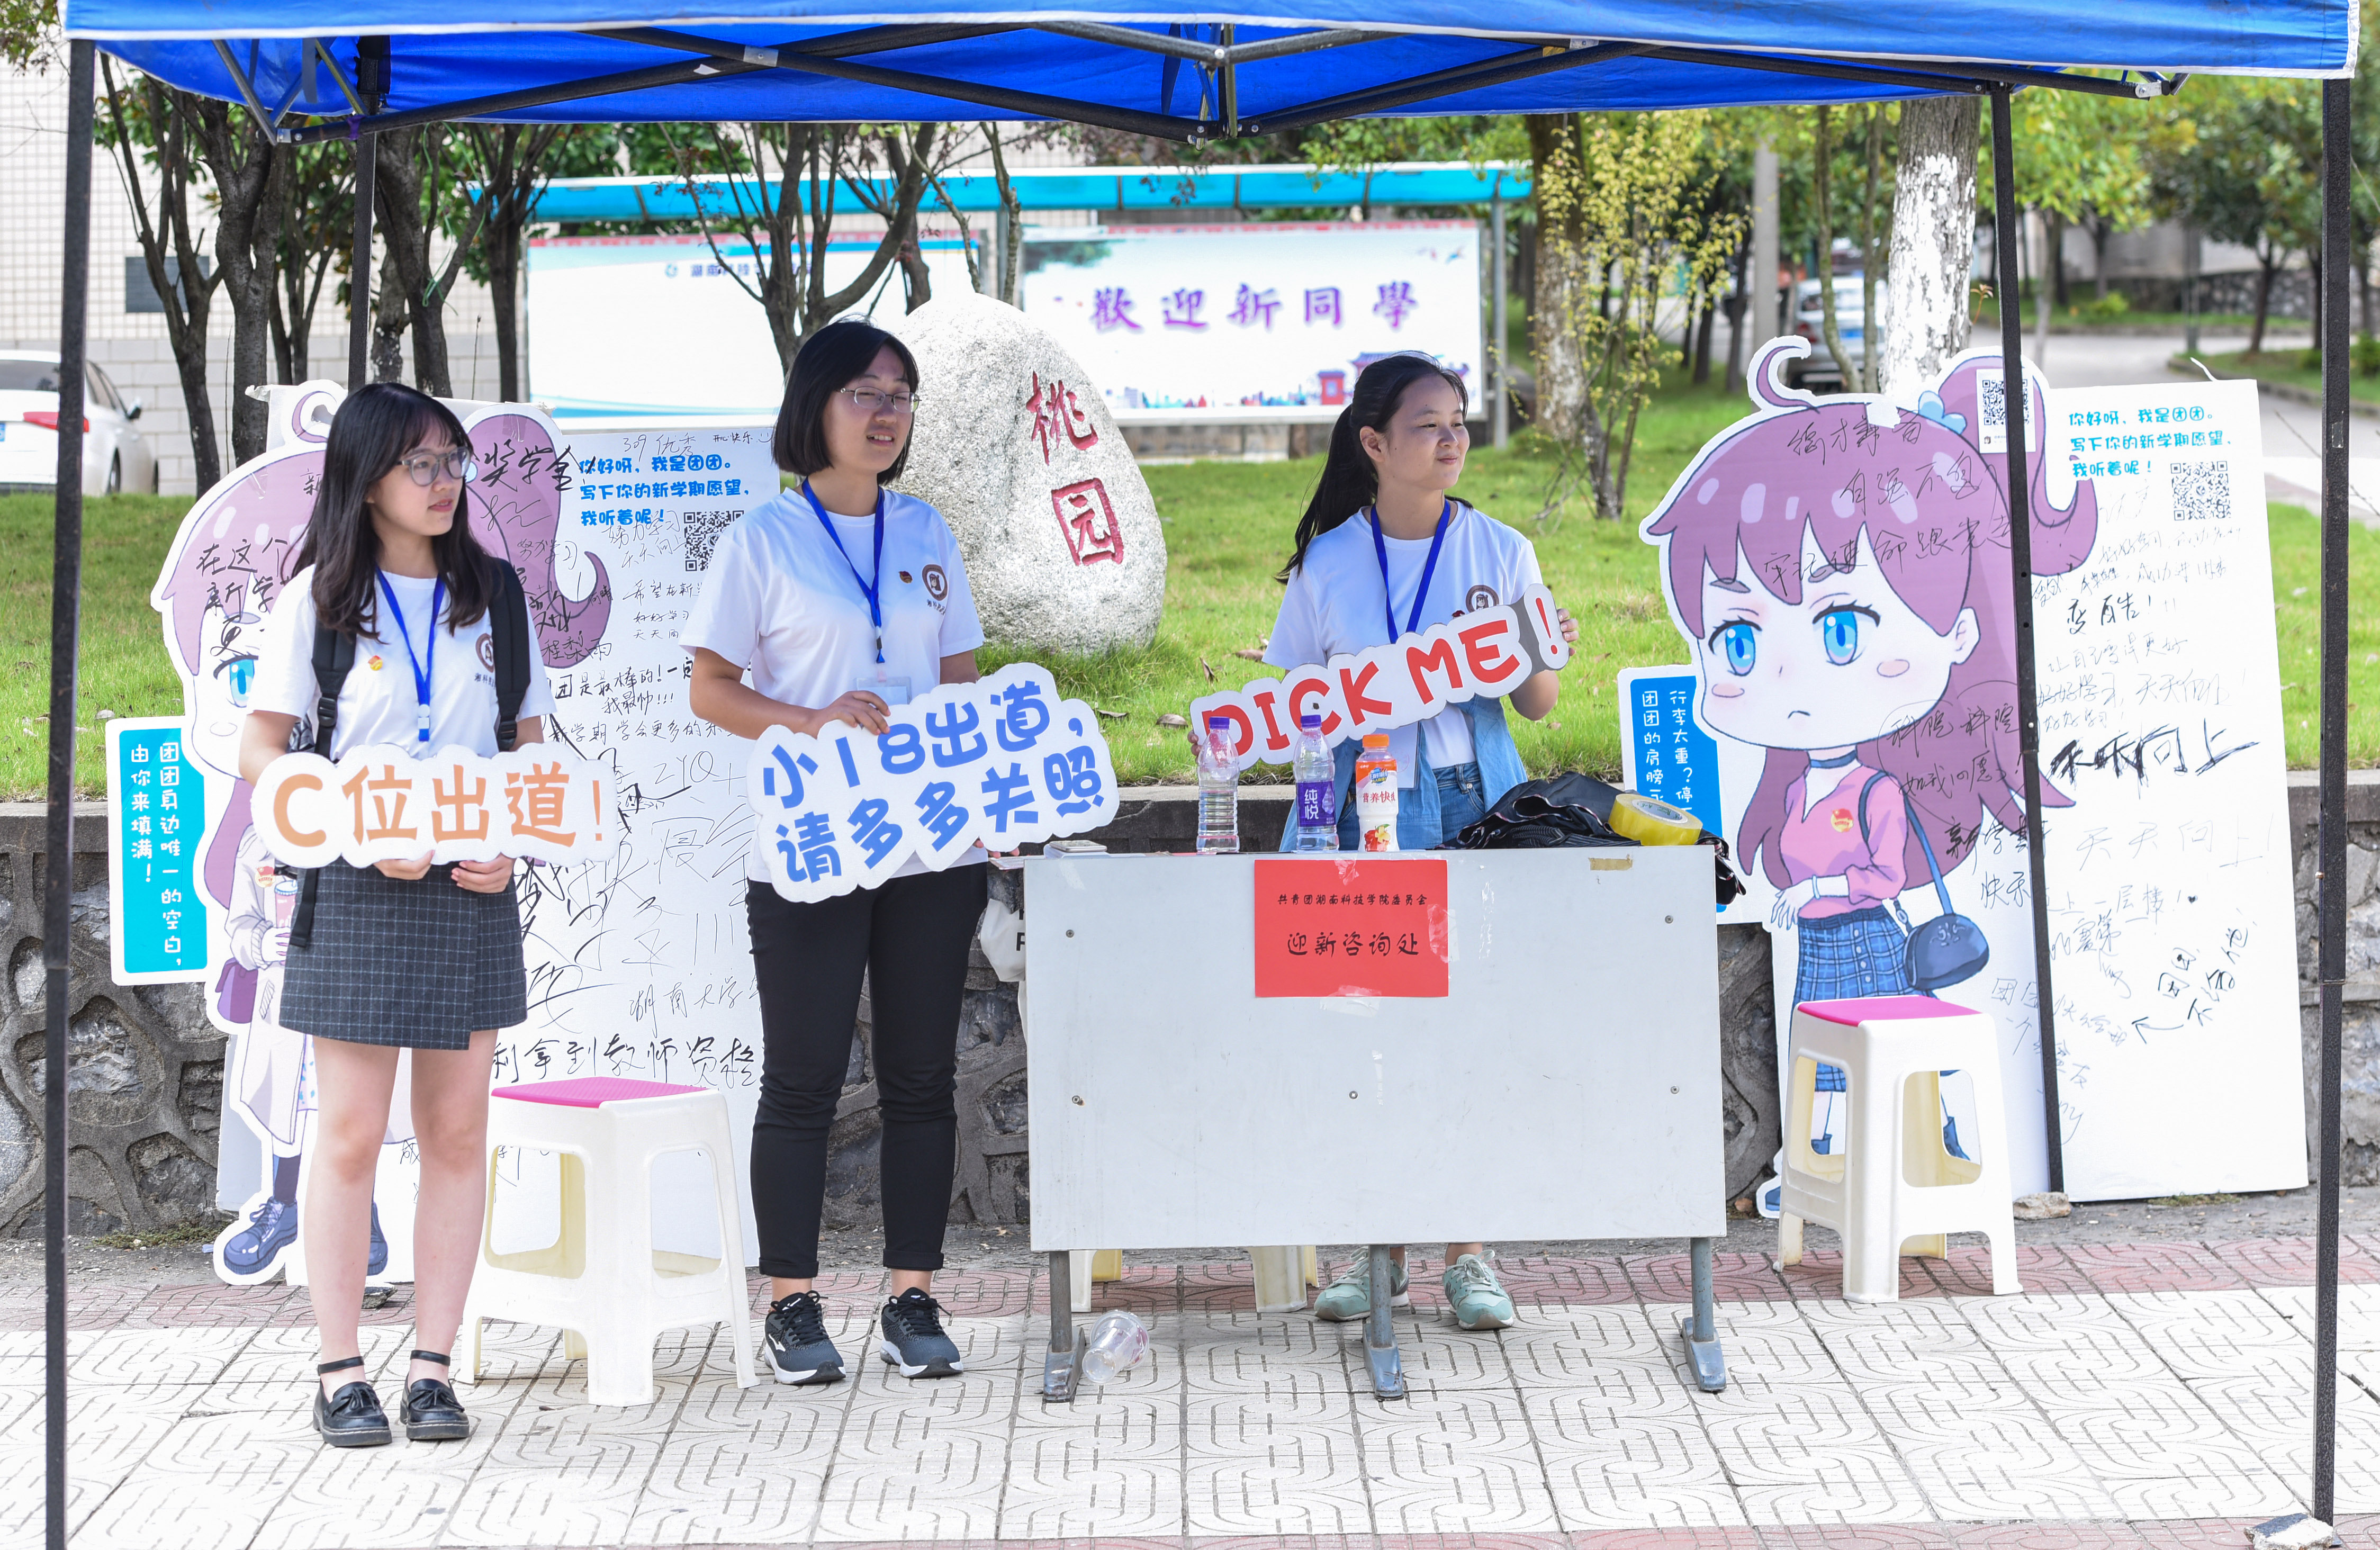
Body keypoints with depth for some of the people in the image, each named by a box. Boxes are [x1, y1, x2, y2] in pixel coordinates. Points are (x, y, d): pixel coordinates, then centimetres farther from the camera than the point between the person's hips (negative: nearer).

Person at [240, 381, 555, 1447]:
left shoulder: (492, 593, 10)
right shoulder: (319, 597, 1)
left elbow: (532, 748, 12)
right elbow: (261, 751, -1)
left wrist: (510, 843, -6)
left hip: (472, 888, 3)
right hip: (353, 890, -3)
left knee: (457, 1130, 3)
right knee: (351, 1132, -2)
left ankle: (433, 1368, 9)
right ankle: (340, 1373, 5)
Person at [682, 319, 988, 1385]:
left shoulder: (926, 534, 13)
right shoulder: (764, 538, 0)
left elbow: (959, 679, 16)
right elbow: (710, 690, -1)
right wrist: (809, 721, -18)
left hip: (932, 844, 4)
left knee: (921, 1078, 6)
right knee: (803, 1079, 1)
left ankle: (913, 1300, 13)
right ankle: (792, 1306, 9)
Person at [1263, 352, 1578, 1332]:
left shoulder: (1499, 551, 5)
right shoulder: (1326, 564, 5)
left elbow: (1537, 706, 7)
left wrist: (1540, 661, -12)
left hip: (1473, 805, 0)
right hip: (1361, 805, 0)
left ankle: (1468, 1255, 6)